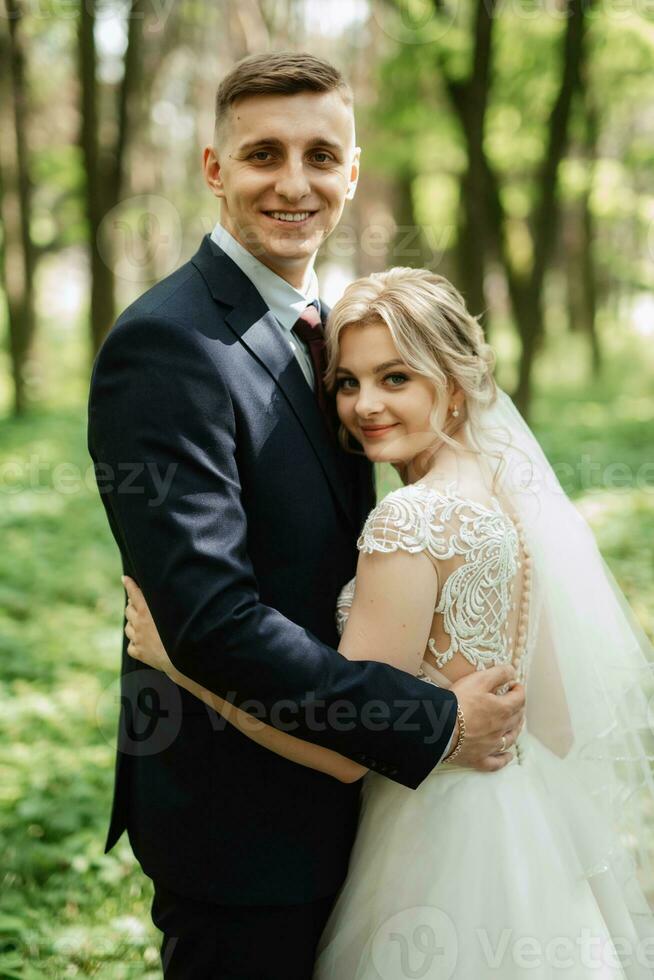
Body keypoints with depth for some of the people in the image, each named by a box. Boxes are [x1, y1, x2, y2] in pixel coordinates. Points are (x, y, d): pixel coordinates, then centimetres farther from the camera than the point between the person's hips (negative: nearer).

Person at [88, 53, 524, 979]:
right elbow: (208, 616, -28)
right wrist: (437, 722, -23)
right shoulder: (166, 345, -22)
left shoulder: (318, 327, 7)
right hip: (238, 814, -8)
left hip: (330, 787, 9)